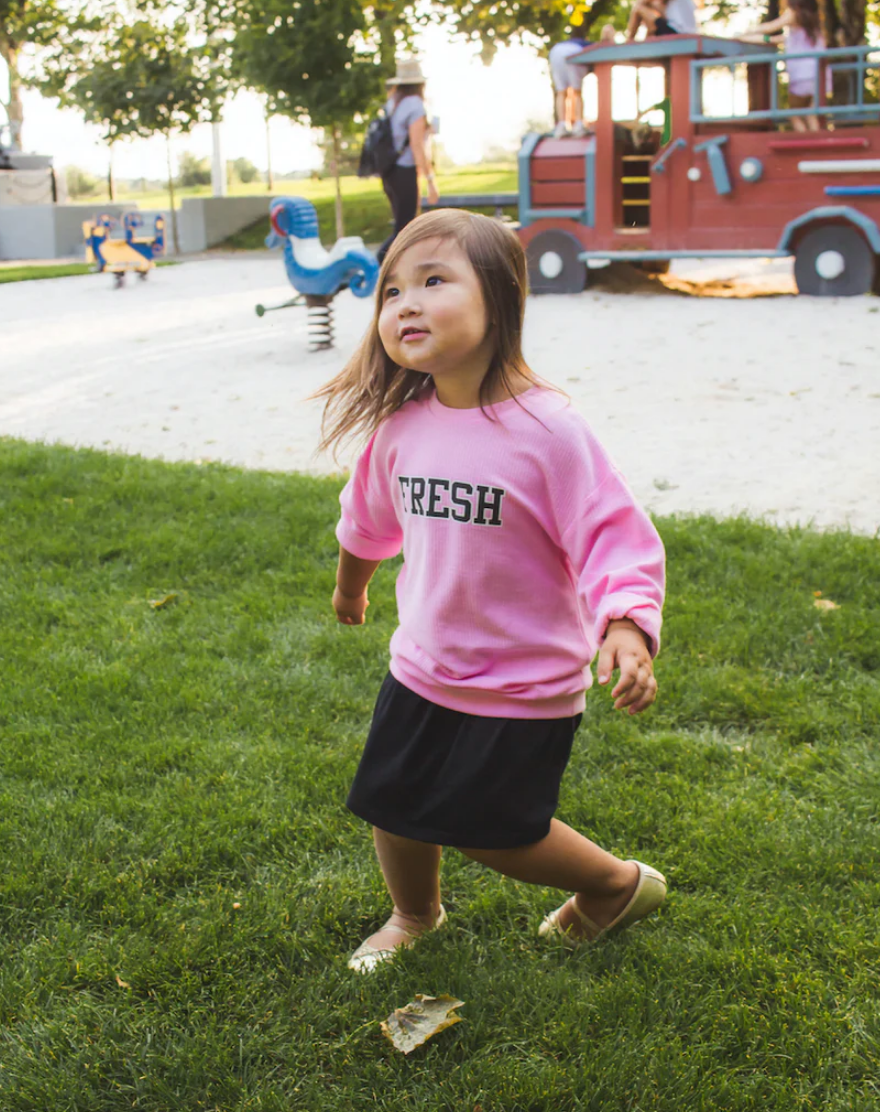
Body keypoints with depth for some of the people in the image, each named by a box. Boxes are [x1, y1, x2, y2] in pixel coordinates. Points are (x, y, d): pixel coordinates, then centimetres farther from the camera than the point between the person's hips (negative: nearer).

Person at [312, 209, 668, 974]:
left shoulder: (545, 428, -24)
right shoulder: (401, 425, -7)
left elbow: (616, 540, -24)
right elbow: (370, 519, 14)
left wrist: (626, 632, -41)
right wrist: (350, 585, 31)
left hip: (525, 687, -5)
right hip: (422, 671, 5)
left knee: (491, 830, 6)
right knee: (392, 809, 16)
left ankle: (620, 885, 35)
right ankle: (415, 916, 49)